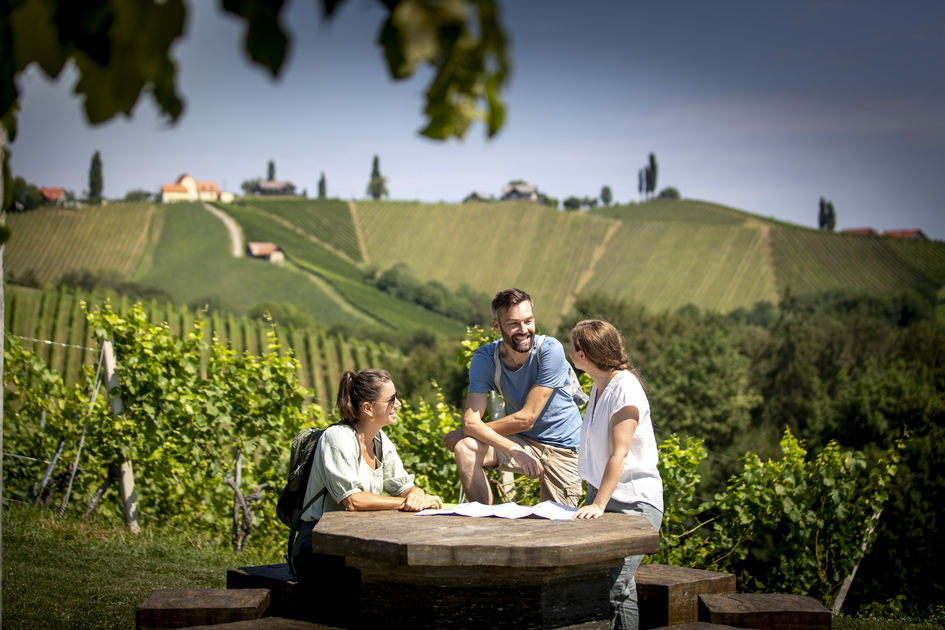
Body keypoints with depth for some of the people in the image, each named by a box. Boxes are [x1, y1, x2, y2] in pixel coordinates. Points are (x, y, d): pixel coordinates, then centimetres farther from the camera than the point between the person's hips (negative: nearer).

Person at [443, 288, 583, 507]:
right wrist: (514, 451, -38)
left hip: (562, 447, -2)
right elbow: (471, 421, -22)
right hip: (521, 441, 2)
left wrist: (465, 432, -16)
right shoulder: (485, 358, -13)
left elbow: (525, 419, -23)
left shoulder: (550, 350, -23)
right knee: (464, 449, -22)